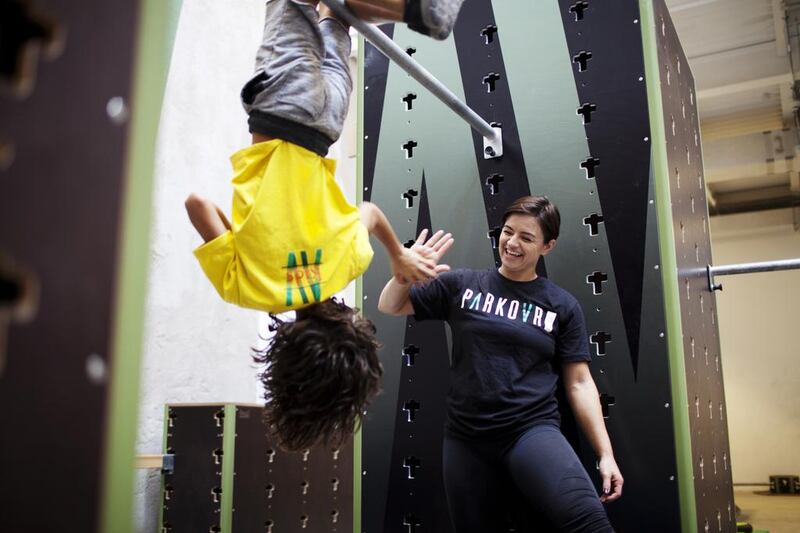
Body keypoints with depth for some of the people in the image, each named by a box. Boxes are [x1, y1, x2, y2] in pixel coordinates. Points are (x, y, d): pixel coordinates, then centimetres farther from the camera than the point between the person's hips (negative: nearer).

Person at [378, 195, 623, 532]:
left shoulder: (562, 305, 4)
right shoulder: (461, 286, 5)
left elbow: (579, 383, 4)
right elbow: (389, 306, 10)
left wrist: (605, 453, -2)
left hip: (532, 429, -2)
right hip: (466, 436, 2)